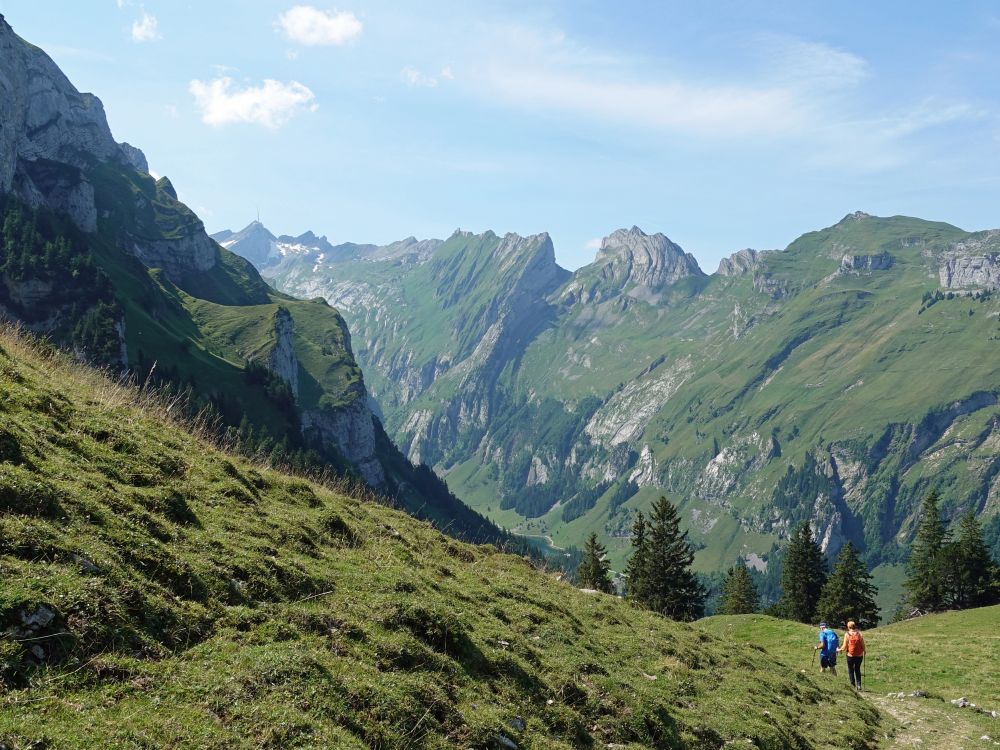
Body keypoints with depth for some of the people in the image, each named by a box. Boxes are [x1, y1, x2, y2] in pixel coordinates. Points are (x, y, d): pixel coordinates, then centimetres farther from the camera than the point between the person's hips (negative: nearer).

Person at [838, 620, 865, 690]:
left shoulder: (847, 634, -8)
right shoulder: (859, 633, -2)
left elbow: (844, 647, -8)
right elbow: (863, 645, -2)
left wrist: (839, 649, 10)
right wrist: (864, 652, 17)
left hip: (850, 656, -2)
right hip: (859, 655, 2)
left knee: (851, 670, 12)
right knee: (857, 670, 17)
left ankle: (853, 685, 9)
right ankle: (859, 685, 9)